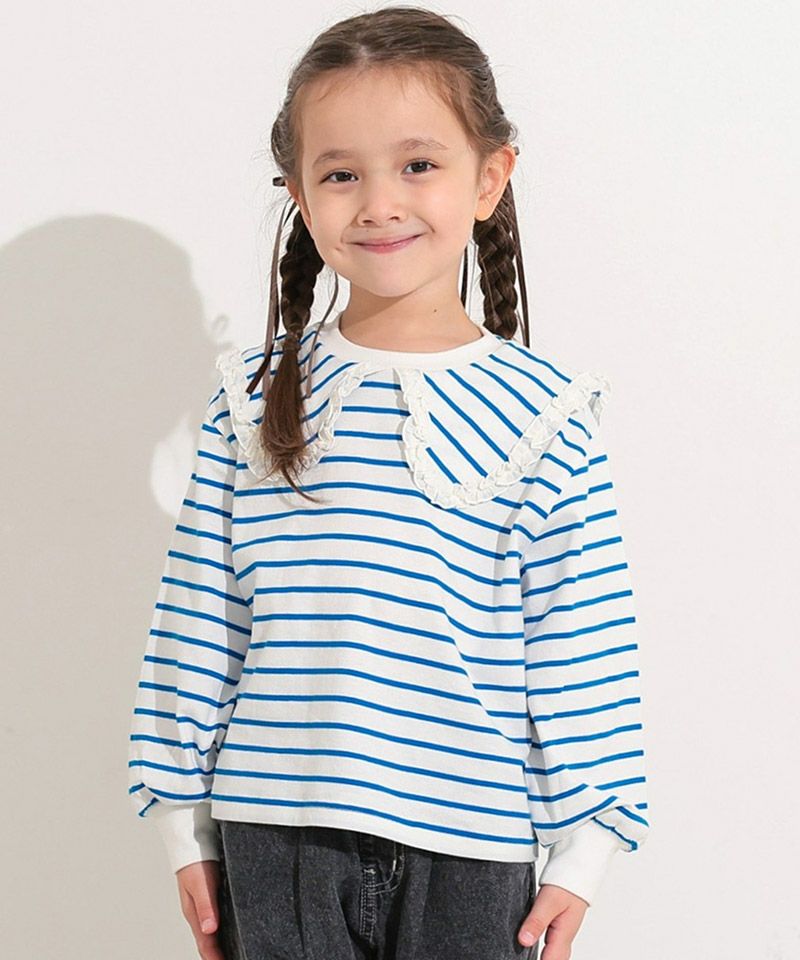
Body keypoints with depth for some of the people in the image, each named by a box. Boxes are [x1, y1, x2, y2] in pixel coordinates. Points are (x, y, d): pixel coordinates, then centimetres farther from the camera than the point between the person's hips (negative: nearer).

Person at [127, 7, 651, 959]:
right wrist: (184, 824, 6)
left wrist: (580, 851, -2)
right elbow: (196, 619, 5)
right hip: (273, 838, 2)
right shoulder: (252, 398, 2)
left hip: (471, 851, -1)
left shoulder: (543, 415, -3)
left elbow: (583, 650, -2)